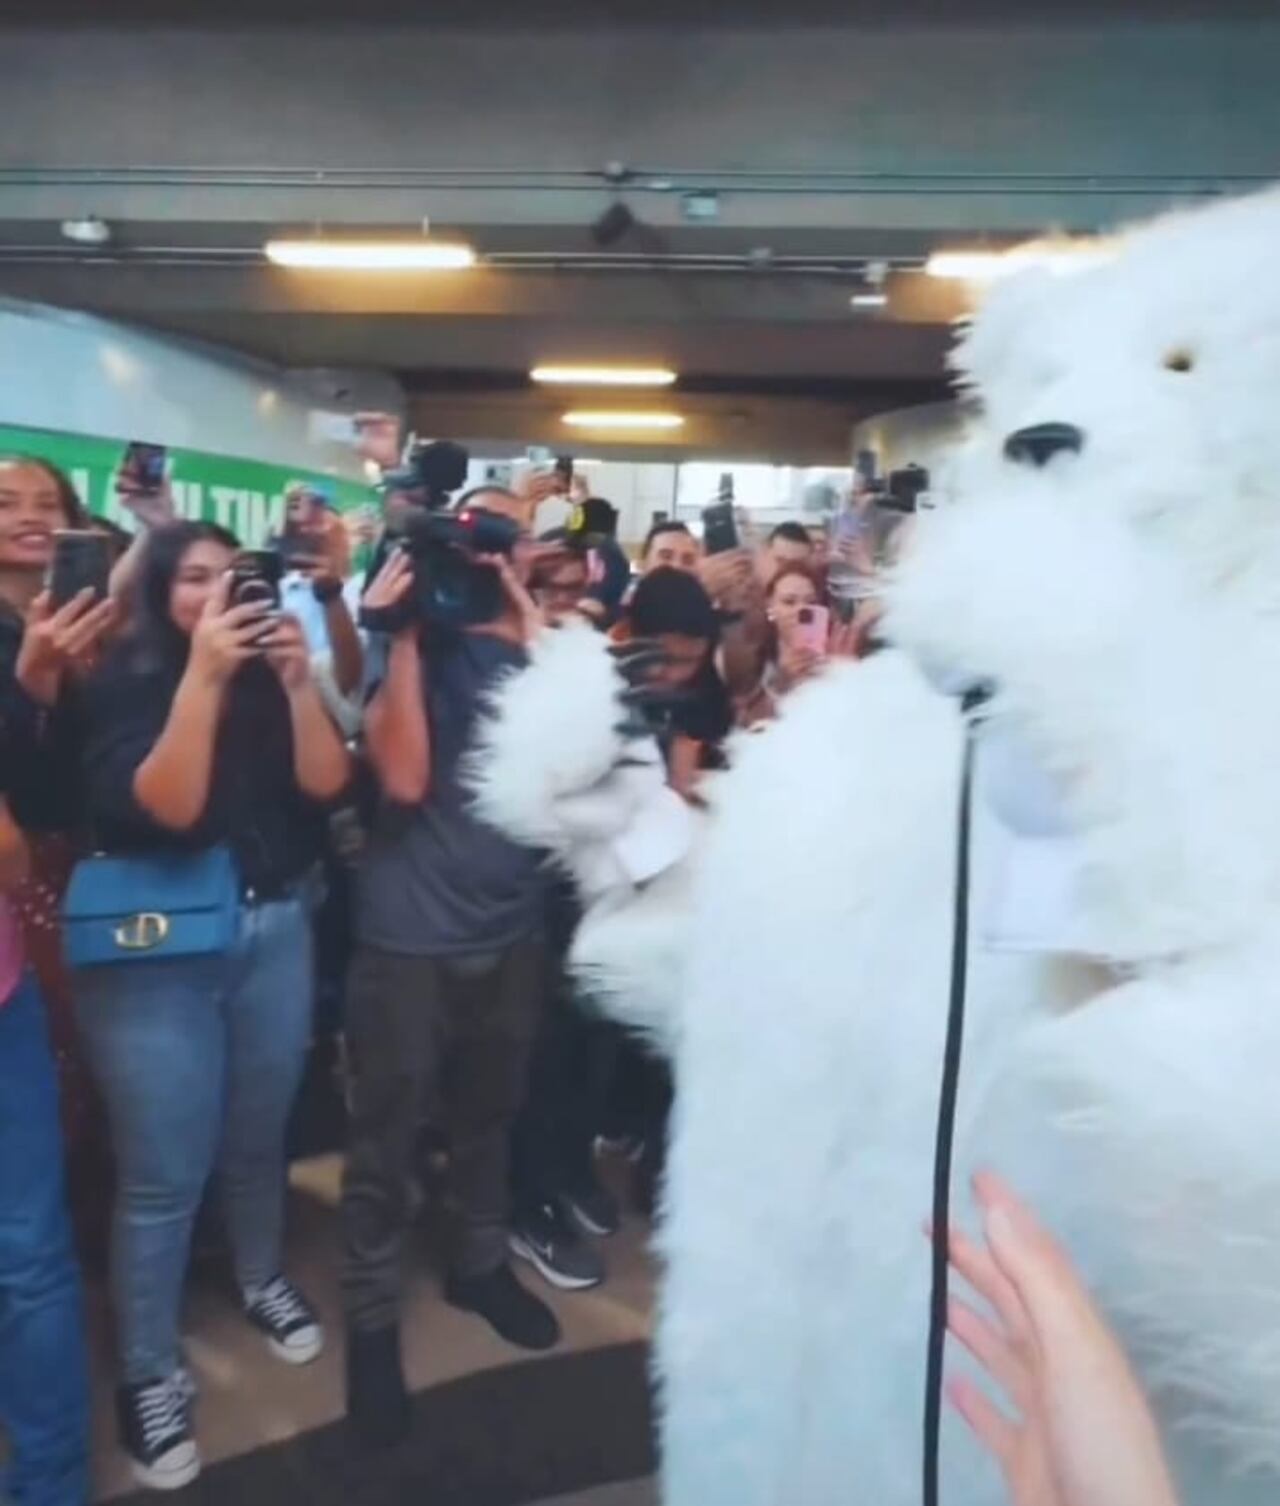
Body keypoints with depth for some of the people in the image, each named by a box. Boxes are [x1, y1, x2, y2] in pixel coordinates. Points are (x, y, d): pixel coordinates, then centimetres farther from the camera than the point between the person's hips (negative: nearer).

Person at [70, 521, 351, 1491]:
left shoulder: (269, 672, 2)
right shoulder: (119, 686, -8)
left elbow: (326, 784, -6)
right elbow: (162, 808, -21)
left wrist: (296, 679, -17)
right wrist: (203, 675, -26)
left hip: (277, 931, 4)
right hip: (158, 948, -3)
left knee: (260, 1137, 18)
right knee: (164, 1174, 3)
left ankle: (263, 1280, 44)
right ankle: (150, 1372, 22)